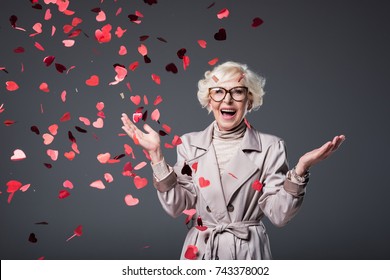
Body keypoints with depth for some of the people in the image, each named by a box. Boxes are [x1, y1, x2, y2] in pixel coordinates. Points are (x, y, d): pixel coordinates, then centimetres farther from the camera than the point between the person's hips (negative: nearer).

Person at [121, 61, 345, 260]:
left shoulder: (270, 147, -7)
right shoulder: (190, 143, -1)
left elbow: (279, 215, -10)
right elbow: (176, 206, -6)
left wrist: (300, 169, -23)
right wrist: (156, 153, -12)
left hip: (249, 254, -1)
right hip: (200, 253, 2)